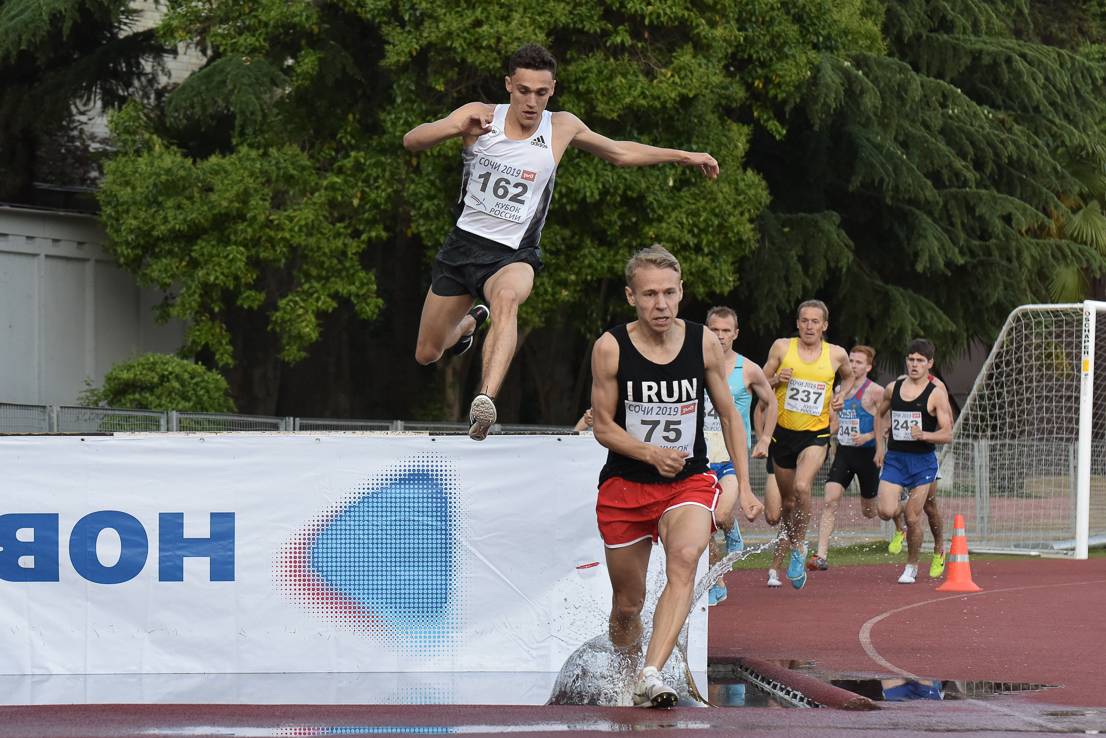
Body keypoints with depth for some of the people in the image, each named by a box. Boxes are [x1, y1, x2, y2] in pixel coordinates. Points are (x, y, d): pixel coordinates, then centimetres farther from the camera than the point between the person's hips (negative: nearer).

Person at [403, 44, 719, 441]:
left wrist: (684, 156, 14)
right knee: (427, 354, 12)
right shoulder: (480, 115, -7)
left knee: (506, 298, -39)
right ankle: (470, 321, 48)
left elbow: (620, 152, 16)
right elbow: (411, 140, -19)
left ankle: (486, 399, -56)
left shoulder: (563, 127, -1)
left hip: (513, 255, -2)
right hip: (463, 244, 2)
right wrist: (459, 128, -38)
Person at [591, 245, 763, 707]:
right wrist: (652, 453, -21)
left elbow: (728, 415, 8)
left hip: (689, 481, 0)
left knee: (684, 560, -31)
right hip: (625, 484, 0)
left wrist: (744, 487, 4)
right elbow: (602, 427, -4)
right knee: (627, 605, 6)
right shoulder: (611, 348, -9)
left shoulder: (704, 343, -3)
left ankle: (650, 677, -40)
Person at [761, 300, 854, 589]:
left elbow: (848, 376, 21)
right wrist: (777, 379, -15)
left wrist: (841, 395, 1)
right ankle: (794, 545, 37)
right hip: (783, 432, 2)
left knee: (802, 488, -26)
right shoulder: (782, 347, -2)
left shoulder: (836, 354, -1)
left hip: (816, 434, -2)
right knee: (787, 500, 12)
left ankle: (799, 546, -8)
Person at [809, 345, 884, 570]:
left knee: (869, 512, 9)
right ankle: (822, 556, -17)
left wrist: (868, 436, -22)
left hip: (867, 452, -4)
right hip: (843, 452, 4)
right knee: (830, 501, -14)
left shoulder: (875, 391, -9)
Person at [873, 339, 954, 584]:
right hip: (894, 458, 3)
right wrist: (880, 447, 16)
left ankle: (912, 566, 19)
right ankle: (903, 506, 24)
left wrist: (923, 435, -27)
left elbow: (947, 434, -9)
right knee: (886, 512, -13)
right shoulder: (893, 388, 6)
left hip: (922, 461, -3)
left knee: (913, 519, -2)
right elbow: (879, 415, 24)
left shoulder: (937, 394, -6)